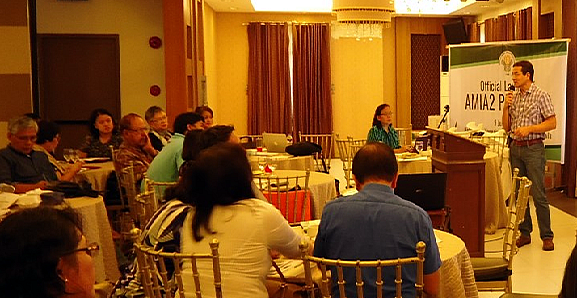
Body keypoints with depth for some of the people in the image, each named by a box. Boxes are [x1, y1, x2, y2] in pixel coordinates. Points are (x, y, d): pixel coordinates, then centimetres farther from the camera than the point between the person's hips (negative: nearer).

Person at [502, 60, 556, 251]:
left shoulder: (541, 96, -5)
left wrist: (529, 128, -17)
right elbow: (507, 128, 12)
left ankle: (547, 236, 2)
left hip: (533, 148, -6)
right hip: (515, 148, 6)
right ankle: (525, 233, 17)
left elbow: (552, 123, -8)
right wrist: (505, 107, -1)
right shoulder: (513, 97, 12)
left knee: (538, 194, -6)